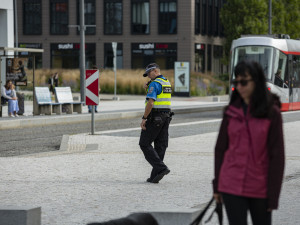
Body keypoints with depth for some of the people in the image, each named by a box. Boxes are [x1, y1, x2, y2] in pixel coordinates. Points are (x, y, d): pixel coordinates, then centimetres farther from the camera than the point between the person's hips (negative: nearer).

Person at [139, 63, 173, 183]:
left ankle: (161, 167, -14)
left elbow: (150, 102, -22)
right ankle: (155, 176, 7)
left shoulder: (154, 84, -15)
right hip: (166, 117, 9)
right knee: (160, 145, 6)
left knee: (145, 144, -1)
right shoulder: (167, 82, 16)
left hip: (154, 117, -9)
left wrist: (144, 118, -19)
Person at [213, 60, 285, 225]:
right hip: (232, 186, 2)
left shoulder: (271, 112, -5)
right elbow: (220, 149, 9)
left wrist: (273, 194, -8)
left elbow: (277, 156, -6)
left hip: (260, 189, -2)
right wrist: (217, 186, 8)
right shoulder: (232, 111, 4)